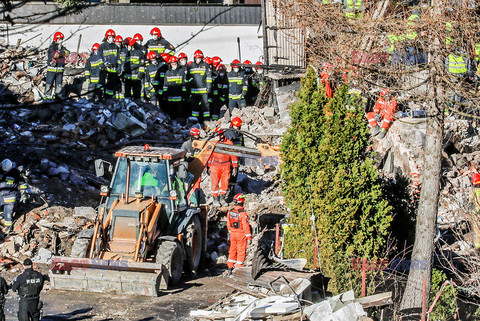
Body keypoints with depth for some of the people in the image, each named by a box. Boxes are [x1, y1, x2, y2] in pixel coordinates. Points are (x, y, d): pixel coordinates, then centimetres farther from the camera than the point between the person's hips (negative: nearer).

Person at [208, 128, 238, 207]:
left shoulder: (229, 143, 0)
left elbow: (233, 155, 6)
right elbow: (210, 155, 9)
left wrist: (234, 167, 4)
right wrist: (209, 166, 8)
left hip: (226, 166, 0)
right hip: (215, 165, 0)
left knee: (225, 183, 4)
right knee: (215, 183, -2)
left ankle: (222, 198, 17)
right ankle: (215, 199, 7)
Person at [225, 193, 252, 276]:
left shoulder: (230, 212, 1)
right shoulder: (243, 213, -19)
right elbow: (246, 226, -17)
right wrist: (249, 237, -10)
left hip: (233, 233, 6)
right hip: (241, 234, -6)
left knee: (232, 251, 15)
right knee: (241, 252, 3)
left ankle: (230, 269, 19)